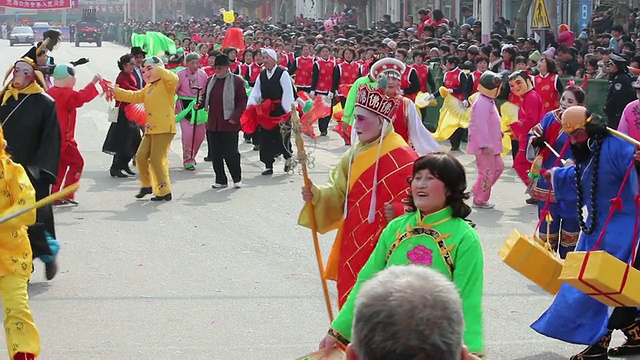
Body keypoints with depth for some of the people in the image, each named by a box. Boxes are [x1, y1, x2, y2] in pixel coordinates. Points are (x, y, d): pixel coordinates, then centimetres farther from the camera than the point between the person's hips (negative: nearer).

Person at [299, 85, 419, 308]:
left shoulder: (400, 155, -17)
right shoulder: (357, 152, 10)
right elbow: (340, 192, 13)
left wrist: (397, 212, -34)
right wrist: (317, 195, -4)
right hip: (353, 243, 9)